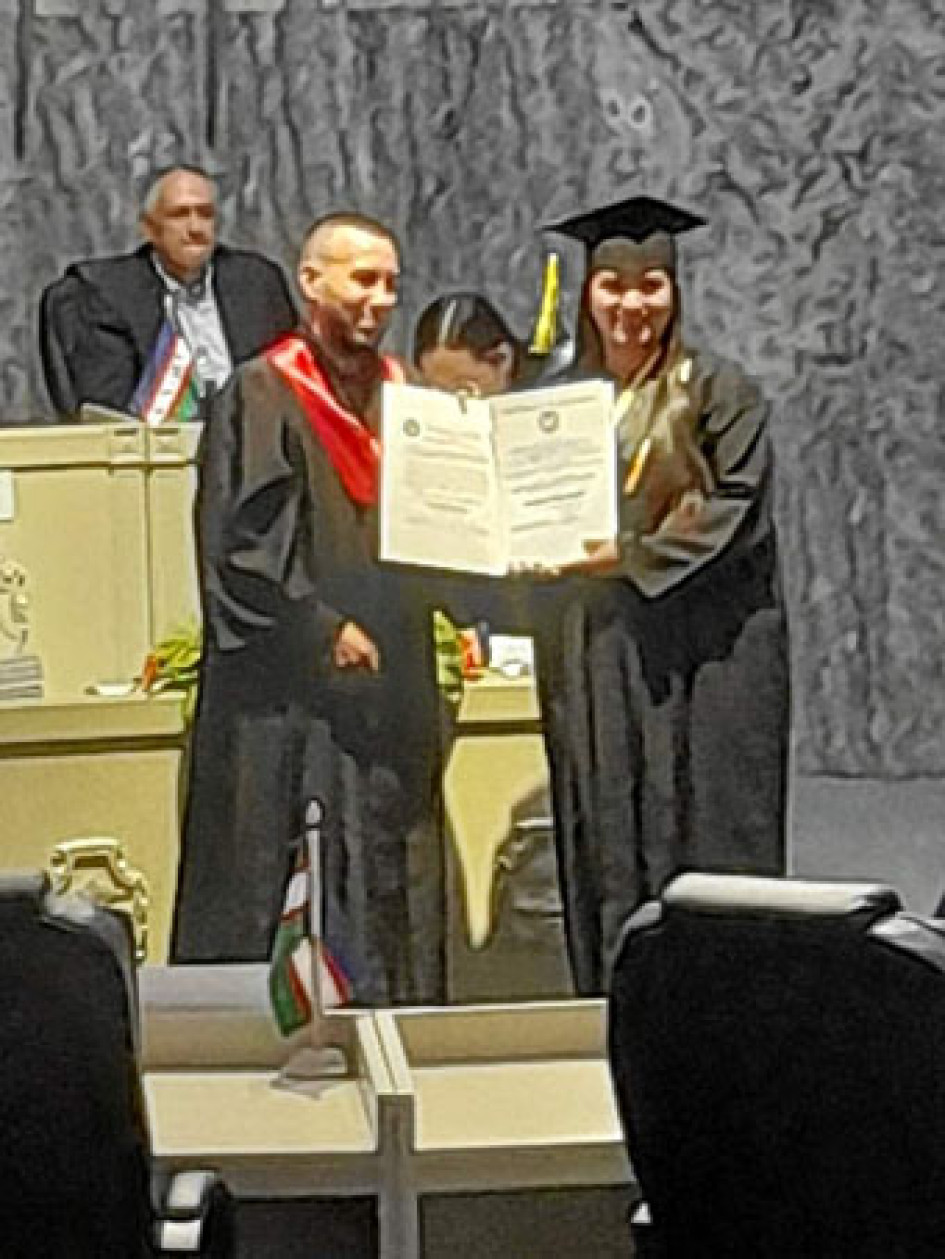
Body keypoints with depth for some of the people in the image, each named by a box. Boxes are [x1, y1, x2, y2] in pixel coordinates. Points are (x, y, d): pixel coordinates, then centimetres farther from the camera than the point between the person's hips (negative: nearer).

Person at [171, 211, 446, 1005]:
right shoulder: (262, 396, -6)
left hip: (390, 689, 7)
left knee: (392, 899, 9)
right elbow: (238, 542, -13)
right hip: (292, 698, -7)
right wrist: (322, 628, -18)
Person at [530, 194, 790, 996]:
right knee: (603, 848, 4)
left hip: (699, 656, -4)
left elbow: (732, 512, -9)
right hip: (590, 656, 4)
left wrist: (628, 555, -16)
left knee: (699, 846, -4)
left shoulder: (717, 394, 0)